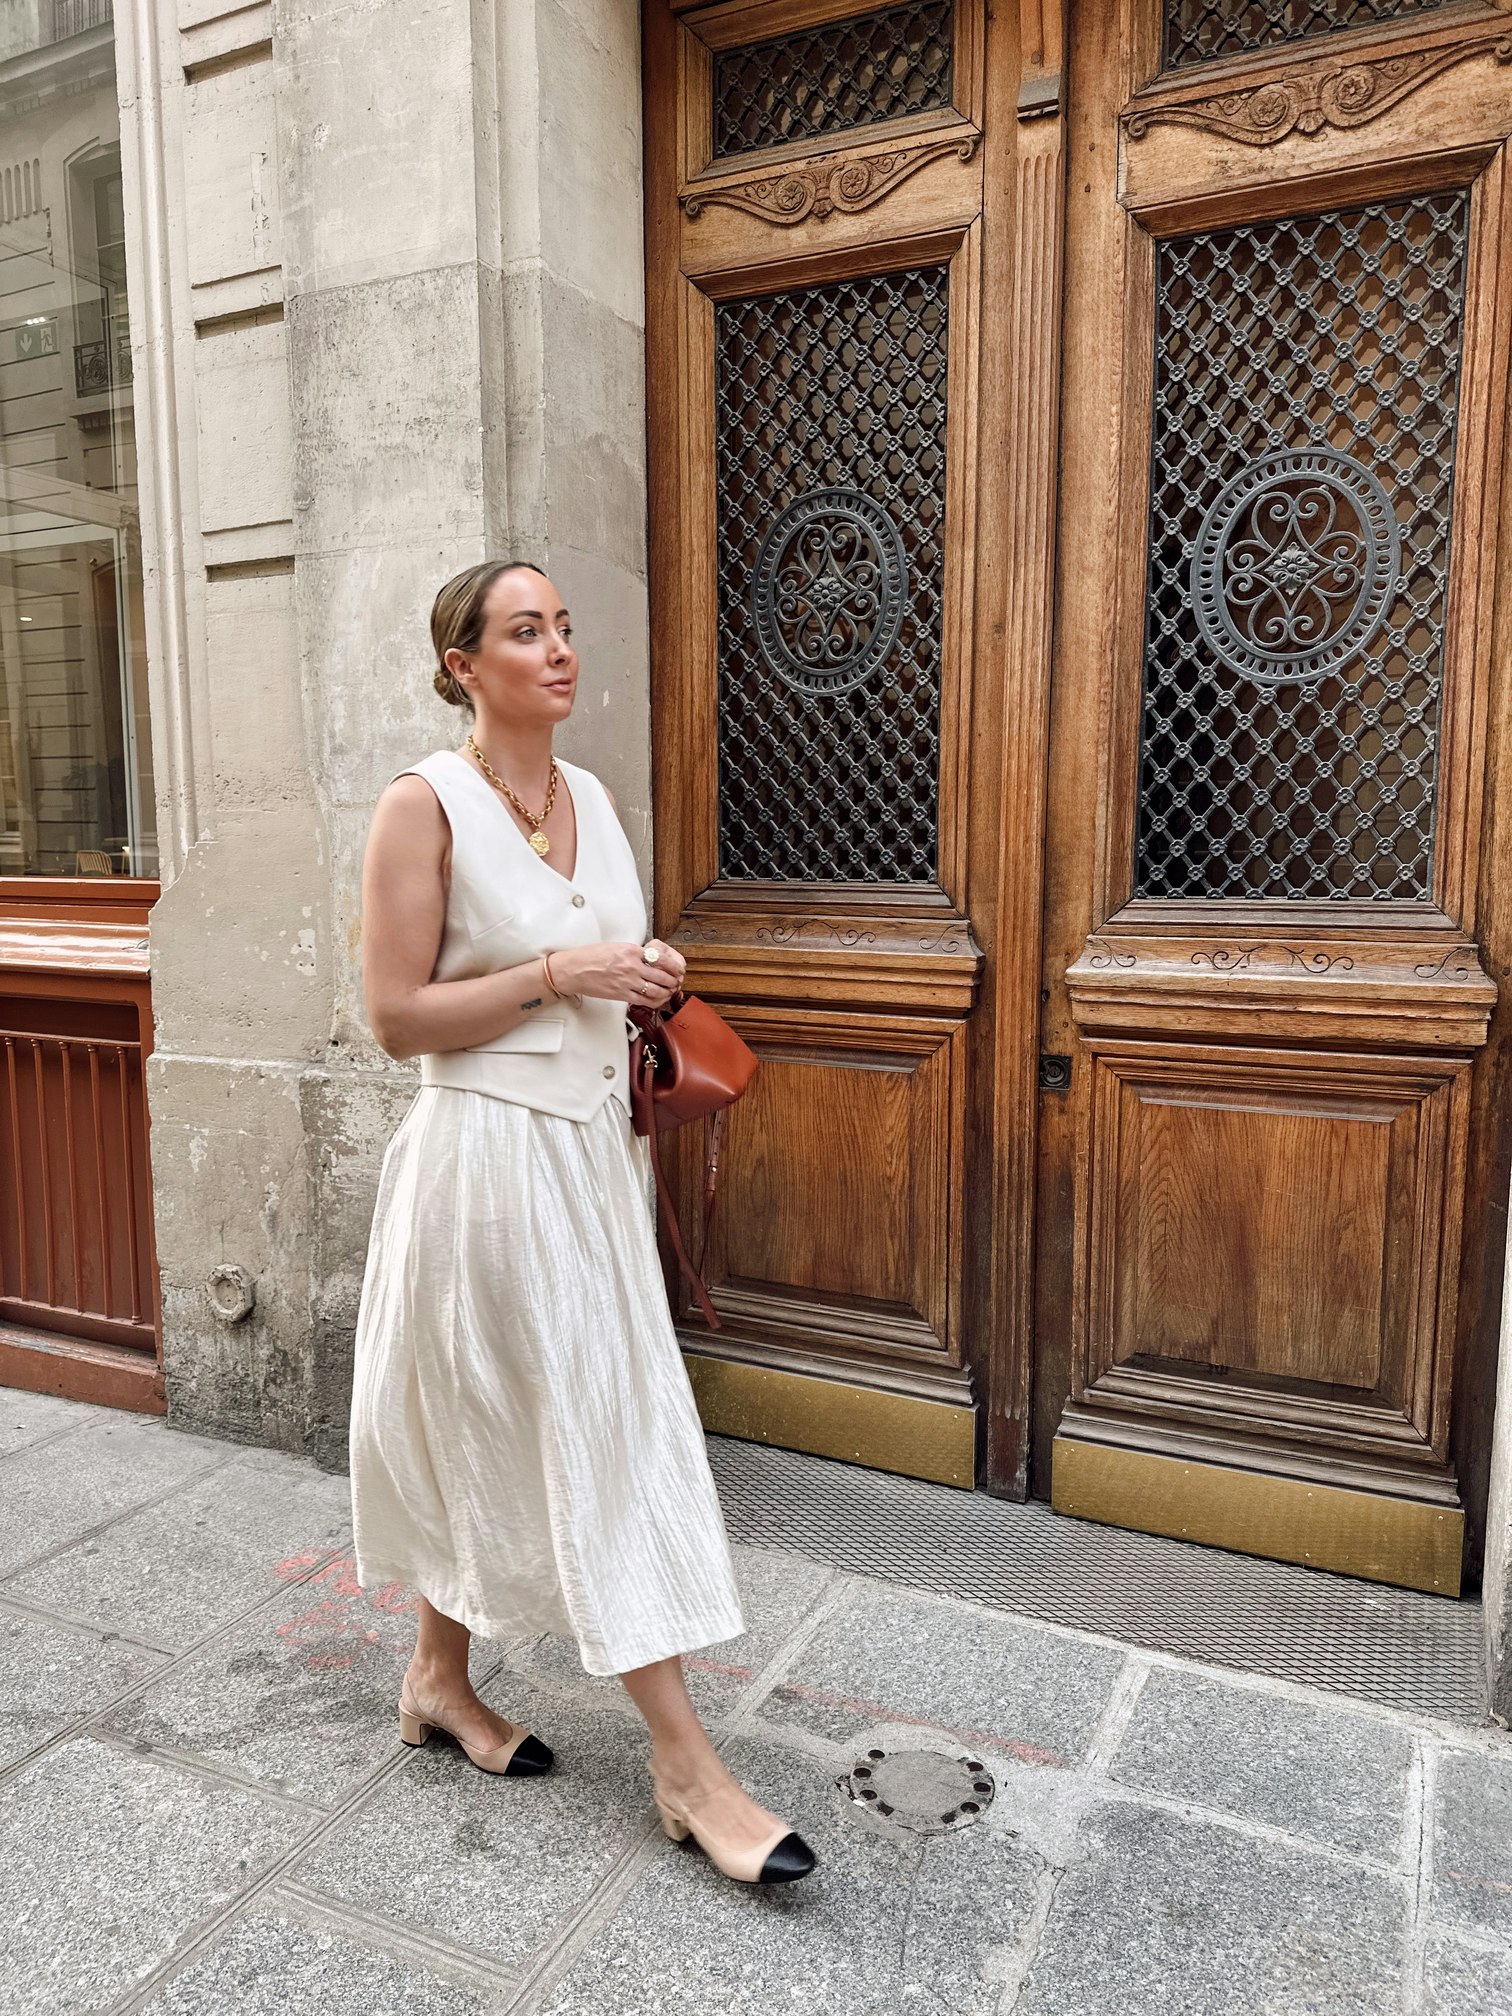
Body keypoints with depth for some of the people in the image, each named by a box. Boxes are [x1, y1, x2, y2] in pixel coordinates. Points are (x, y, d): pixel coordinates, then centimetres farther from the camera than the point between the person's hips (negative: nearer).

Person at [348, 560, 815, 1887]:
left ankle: (441, 1681, 39)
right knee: (590, 1439, -1)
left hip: (593, 1145, 7)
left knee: (494, 1434, 18)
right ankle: (688, 1765, 13)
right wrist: (556, 973, -20)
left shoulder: (592, 796, 9)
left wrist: (646, 980, -1)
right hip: (490, 1149, -7)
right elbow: (397, 1017, -14)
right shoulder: (423, 806, -12)